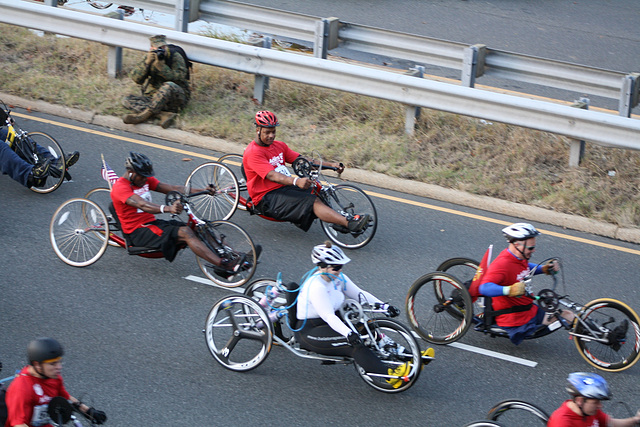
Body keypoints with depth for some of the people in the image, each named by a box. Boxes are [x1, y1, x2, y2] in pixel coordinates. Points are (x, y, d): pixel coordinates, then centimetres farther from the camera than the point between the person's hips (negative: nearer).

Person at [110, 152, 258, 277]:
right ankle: (223, 265, -38)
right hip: (138, 232, -9)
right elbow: (142, 205, -32)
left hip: (152, 223, 9)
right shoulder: (120, 188, -15)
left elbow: (172, 189, 4)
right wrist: (167, 209, -50)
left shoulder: (145, 180, 12)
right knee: (185, 232, -27)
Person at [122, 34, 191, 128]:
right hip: (153, 97, 5)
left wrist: (161, 66, -27)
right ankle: (164, 114, -34)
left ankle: (145, 114, -34)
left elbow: (179, 77, -20)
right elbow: (136, 78, -6)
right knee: (127, 100, -15)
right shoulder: (150, 57, 5)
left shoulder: (176, 57, -6)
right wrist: (147, 63, -20)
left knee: (169, 86, -38)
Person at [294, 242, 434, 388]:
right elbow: (328, 316, -33)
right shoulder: (316, 287, -25)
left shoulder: (338, 278, 3)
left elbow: (359, 293, 6)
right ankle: (390, 375, -42)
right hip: (309, 331, -9)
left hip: (331, 324, 9)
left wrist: (383, 306, -6)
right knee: (354, 344, -29)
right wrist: (348, 334, -45)